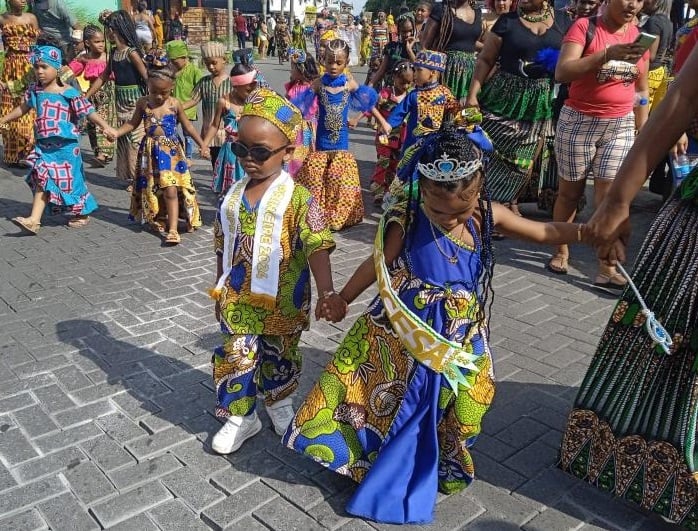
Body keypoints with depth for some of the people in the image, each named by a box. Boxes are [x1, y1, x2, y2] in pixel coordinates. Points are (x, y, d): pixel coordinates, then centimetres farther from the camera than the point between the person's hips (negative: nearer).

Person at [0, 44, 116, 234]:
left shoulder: (69, 93, -9)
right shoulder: (35, 91, 7)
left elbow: (88, 112, -12)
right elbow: (23, 108, 21)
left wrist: (106, 127, -23)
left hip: (65, 146, -5)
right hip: (44, 145, 5)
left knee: (68, 179, 4)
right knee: (41, 180, 3)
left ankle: (82, 214, 23)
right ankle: (34, 220, 3)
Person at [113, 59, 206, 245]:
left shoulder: (175, 104, -5)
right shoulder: (143, 103, -1)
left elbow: (188, 126, 6)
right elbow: (132, 124, 10)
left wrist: (202, 144, 4)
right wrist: (115, 133, -3)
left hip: (171, 151, -2)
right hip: (151, 152, 2)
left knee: (171, 190, -8)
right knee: (151, 190, 11)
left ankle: (172, 229, -4)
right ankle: (156, 219, 32)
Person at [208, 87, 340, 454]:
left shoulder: (298, 198, -16)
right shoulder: (233, 197, 1)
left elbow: (317, 247, -23)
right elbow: (224, 248, 9)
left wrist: (326, 291, -34)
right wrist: (220, 292, 13)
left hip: (282, 303, -3)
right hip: (238, 301, 3)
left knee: (280, 358, 17)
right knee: (234, 359, 8)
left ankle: (279, 403, 44)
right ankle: (241, 417, 29)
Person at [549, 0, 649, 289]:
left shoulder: (639, 36, 7)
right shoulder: (584, 26, -7)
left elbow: (641, 90, 15)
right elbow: (562, 73, -22)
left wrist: (642, 133, 12)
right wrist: (608, 54, -30)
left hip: (620, 126, 3)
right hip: (579, 122, -3)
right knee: (570, 192, 9)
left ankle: (606, 269, 1)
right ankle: (561, 251, 28)